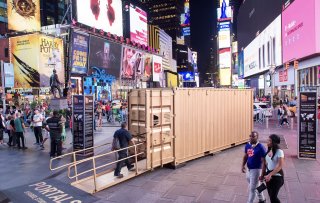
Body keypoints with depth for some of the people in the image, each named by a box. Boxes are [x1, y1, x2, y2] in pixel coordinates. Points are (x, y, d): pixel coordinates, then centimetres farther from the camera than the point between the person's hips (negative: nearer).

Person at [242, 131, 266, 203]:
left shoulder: (260, 147, -19)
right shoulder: (247, 145, 1)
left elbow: (264, 161, -16)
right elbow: (245, 156, 11)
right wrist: (243, 165, -2)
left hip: (256, 170, -7)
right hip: (249, 169, 7)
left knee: (252, 188, 1)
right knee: (256, 186, 24)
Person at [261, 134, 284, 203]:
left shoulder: (279, 151, -15)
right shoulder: (268, 151, 5)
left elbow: (280, 166, -22)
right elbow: (265, 164, 10)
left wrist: (270, 175, -27)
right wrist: (263, 175, 6)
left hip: (276, 177, -6)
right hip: (268, 176, 6)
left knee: (273, 197, -5)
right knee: (271, 196, 14)